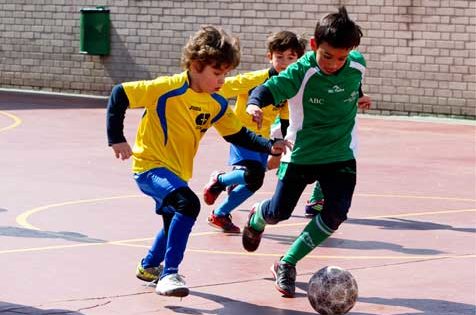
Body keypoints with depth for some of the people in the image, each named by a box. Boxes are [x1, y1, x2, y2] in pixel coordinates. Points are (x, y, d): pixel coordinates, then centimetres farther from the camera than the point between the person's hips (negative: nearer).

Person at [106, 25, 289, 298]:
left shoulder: (217, 103, -4)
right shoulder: (167, 89, -23)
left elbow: (237, 134, 7)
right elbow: (119, 95, -19)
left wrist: (268, 146, -8)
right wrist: (117, 139, -21)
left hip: (177, 173, 8)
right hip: (150, 166, -8)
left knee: (175, 221, 29)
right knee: (188, 203, -33)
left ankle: (149, 267, 58)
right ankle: (169, 274, -26)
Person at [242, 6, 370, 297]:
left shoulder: (357, 65, -11)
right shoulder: (300, 72, -23)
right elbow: (268, 89, -32)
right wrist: (254, 104, -53)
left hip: (341, 155, 2)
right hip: (301, 153, -2)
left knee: (336, 214, -13)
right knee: (279, 212, 6)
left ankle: (287, 265, 5)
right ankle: (257, 217, 47)